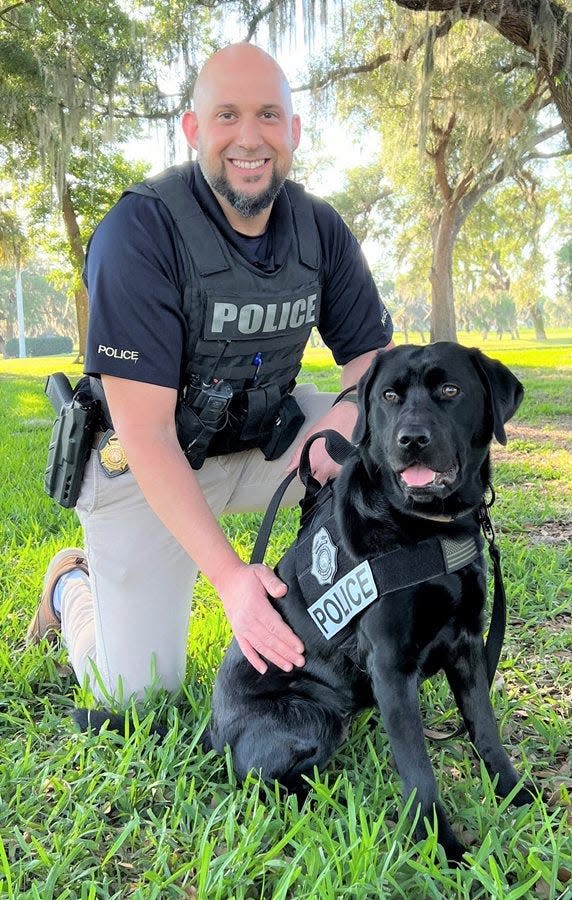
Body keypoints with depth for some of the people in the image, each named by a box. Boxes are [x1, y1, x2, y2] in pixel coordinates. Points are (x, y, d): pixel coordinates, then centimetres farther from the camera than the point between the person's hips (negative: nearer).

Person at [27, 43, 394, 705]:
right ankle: (73, 586, 26)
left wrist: (351, 410, -25)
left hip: (266, 441, 5)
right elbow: (147, 433, -27)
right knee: (139, 693, -6)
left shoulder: (320, 229, -6)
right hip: (148, 466, -4)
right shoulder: (140, 231, -24)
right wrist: (229, 575, -35)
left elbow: (375, 353, 1)